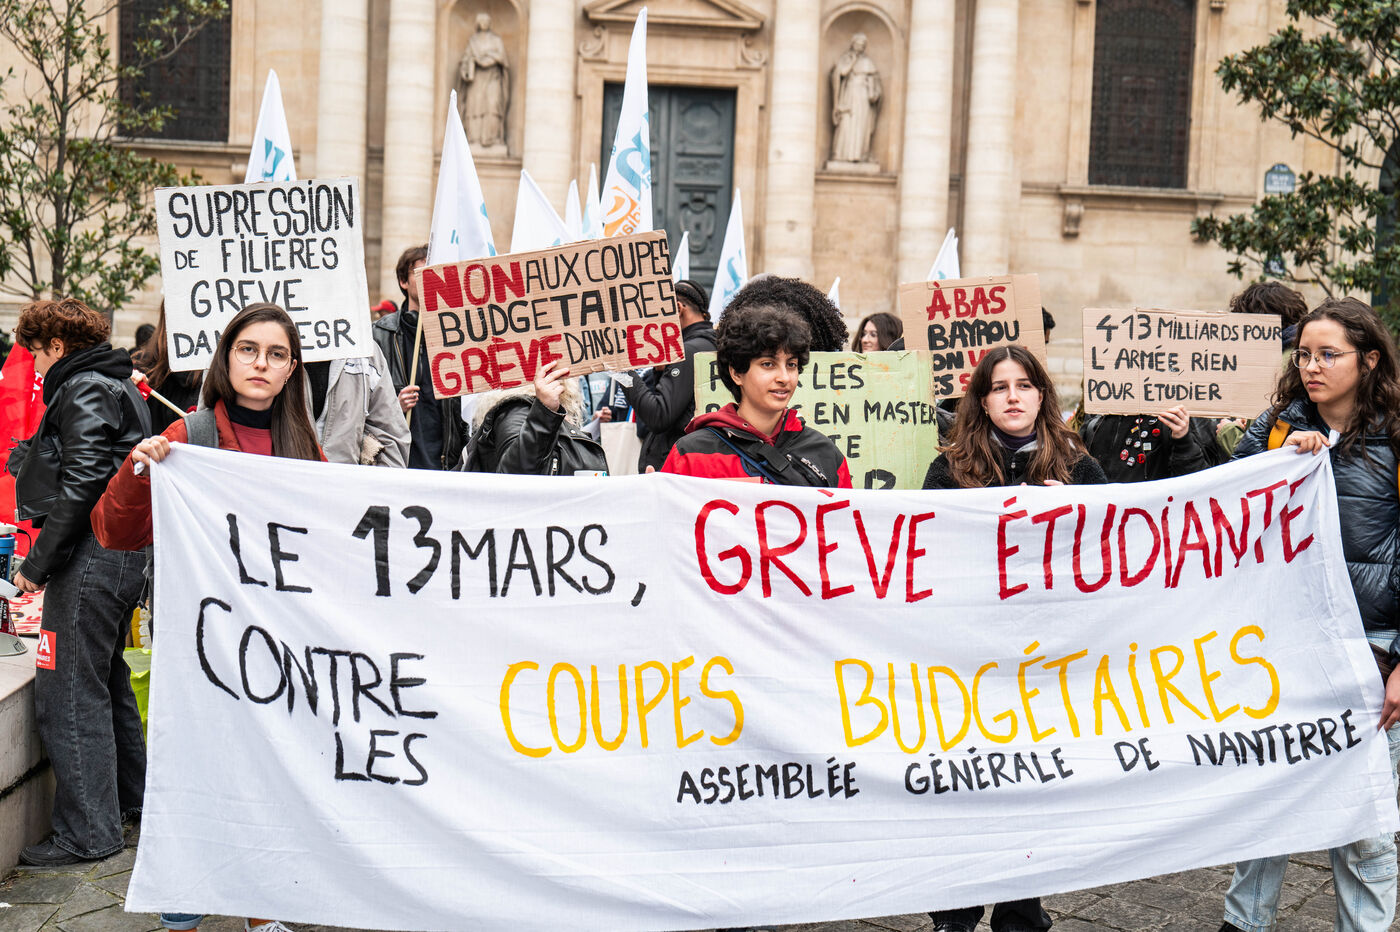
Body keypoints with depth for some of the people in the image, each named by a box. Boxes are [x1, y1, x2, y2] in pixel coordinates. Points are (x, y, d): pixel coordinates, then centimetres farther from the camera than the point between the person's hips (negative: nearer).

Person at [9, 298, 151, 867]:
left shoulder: (83, 391, -10)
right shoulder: (118, 386, 19)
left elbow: (80, 485, -20)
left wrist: (38, 564, -16)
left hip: (91, 557, -10)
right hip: (125, 556, 10)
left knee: (68, 693, -5)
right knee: (104, 678, 21)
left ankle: (89, 831, -1)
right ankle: (133, 798, 32)